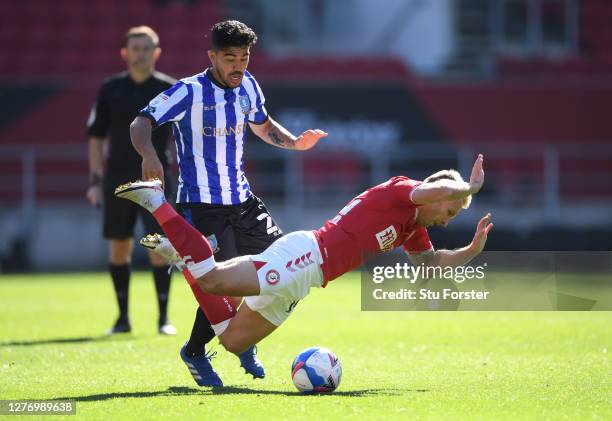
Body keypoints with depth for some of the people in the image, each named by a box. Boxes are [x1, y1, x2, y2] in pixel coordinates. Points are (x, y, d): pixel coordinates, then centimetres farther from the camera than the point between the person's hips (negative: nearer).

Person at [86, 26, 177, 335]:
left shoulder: (170, 89, 1)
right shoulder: (110, 89, 5)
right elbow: (96, 136, 10)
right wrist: (95, 180, 3)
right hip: (117, 179, 2)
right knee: (119, 249, 5)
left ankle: (163, 318, -1)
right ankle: (123, 317, 17)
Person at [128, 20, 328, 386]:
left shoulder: (247, 87, 5)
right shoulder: (190, 92, -15)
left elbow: (263, 126, 23)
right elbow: (141, 124, -22)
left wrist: (295, 142, 5)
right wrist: (149, 155, -42)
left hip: (242, 201, 7)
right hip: (201, 204, -7)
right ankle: (195, 352, 15)